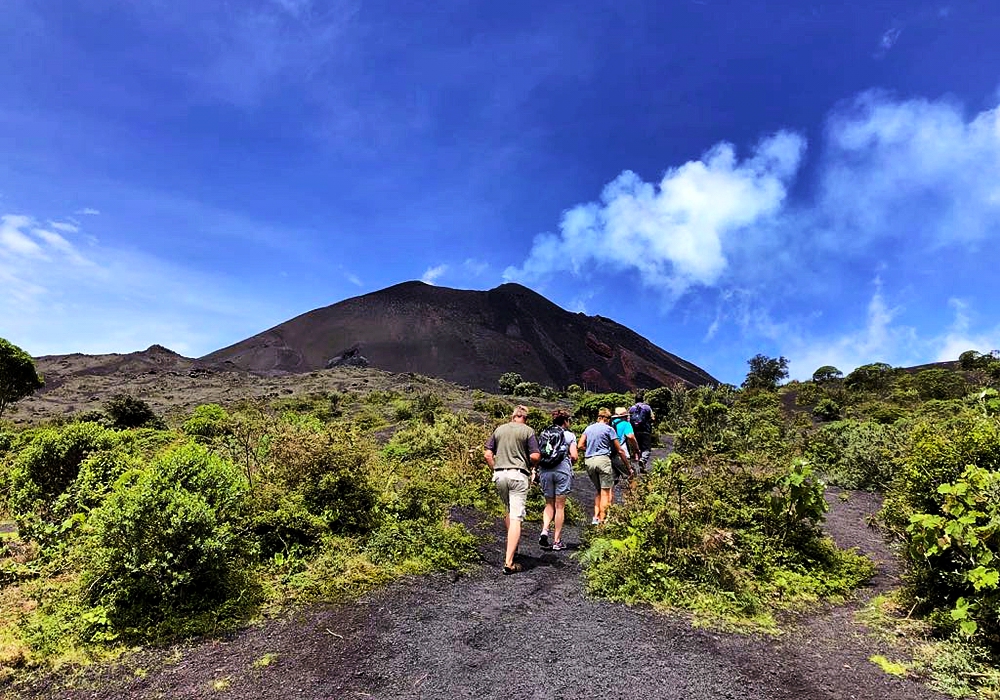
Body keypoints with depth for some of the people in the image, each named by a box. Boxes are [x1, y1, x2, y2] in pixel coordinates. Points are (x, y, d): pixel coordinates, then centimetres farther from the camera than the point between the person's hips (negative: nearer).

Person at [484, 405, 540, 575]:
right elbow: (535, 456, -7)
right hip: (518, 475, -4)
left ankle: (511, 546, 35)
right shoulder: (527, 430, 0)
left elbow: (487, 454, 8)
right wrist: (530, 466, 12)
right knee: (516, 518, -4)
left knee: (508, 511, 26)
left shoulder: (499, 429, 11)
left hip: (500, 475, 4)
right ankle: (509, 562, -8)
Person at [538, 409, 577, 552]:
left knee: (549, 504, 16)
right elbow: (574, 456, -6)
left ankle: (544, 531, -5)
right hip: (562, 470, -3)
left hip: (545, 470, 3)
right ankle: (556, 541, 10)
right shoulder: (569, 435, 1)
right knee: (560, 506, 6)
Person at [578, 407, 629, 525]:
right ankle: (602, 521, -1)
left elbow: (580, 445, 8)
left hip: (588, 461, 5)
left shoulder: (589, 428, 16)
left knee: (598, 490, 18)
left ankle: (596, 517, 11)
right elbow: (619, 450, 4)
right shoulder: (609, 429, 3)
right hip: (602, 459, -5)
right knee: (606, 492, 1)